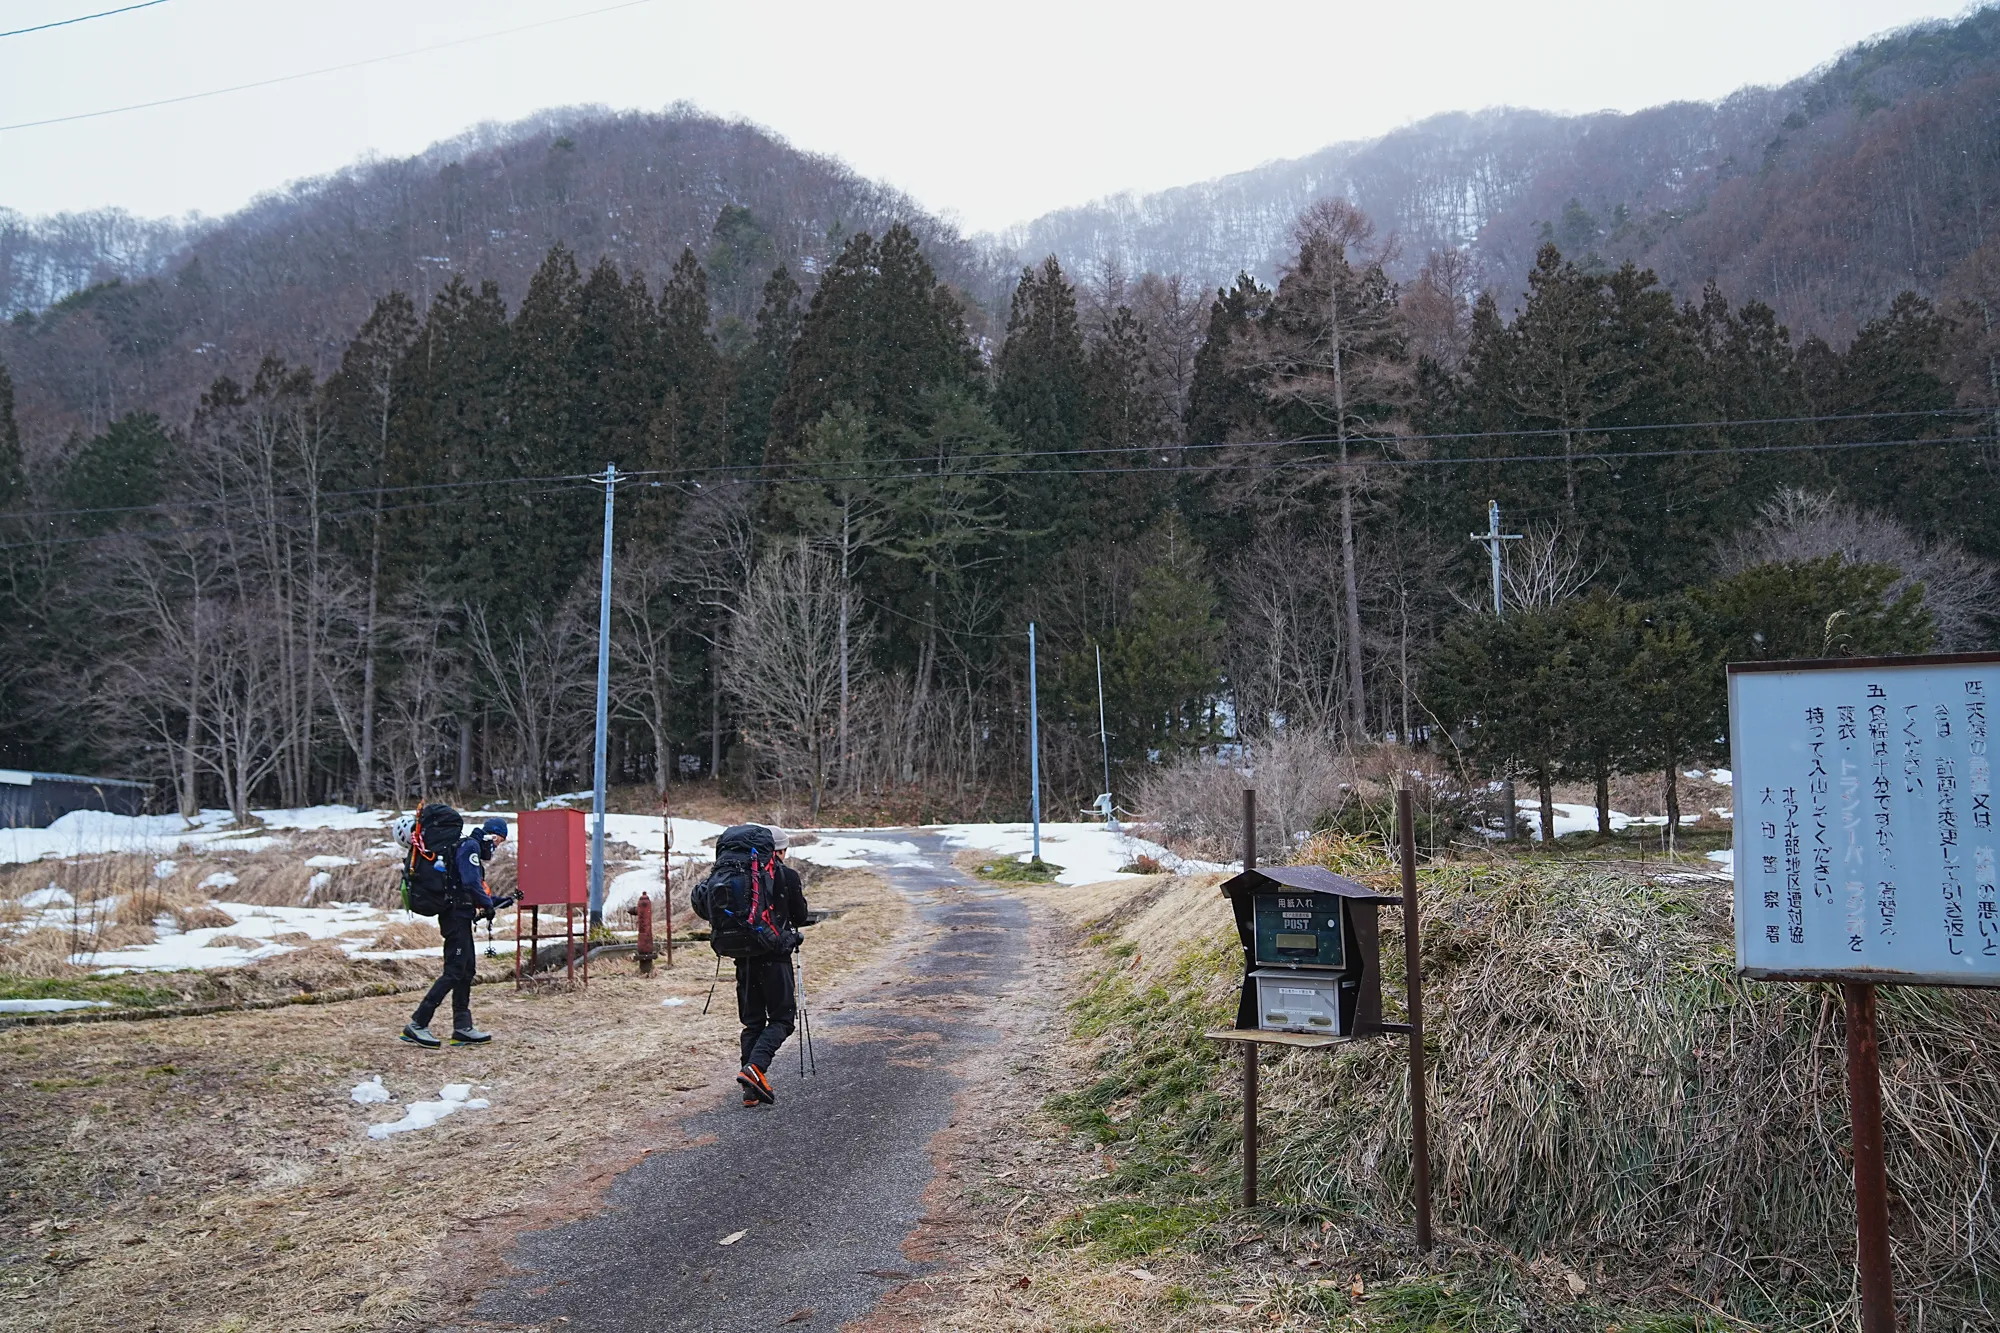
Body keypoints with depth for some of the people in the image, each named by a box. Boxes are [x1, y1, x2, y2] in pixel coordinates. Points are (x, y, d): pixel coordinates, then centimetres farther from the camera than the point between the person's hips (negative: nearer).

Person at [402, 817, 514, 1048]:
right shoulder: (470, 847, -9)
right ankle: (417, 1025, -9)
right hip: (456, 916, -11)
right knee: (454, 972, -10)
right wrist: (488, 904, -8)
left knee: (467, 970, 11)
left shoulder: (473, 850, 22)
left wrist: (499, 901, 19)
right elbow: (471, 884, -20)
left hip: (459, 917, 11)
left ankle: (462, 1028, 14)